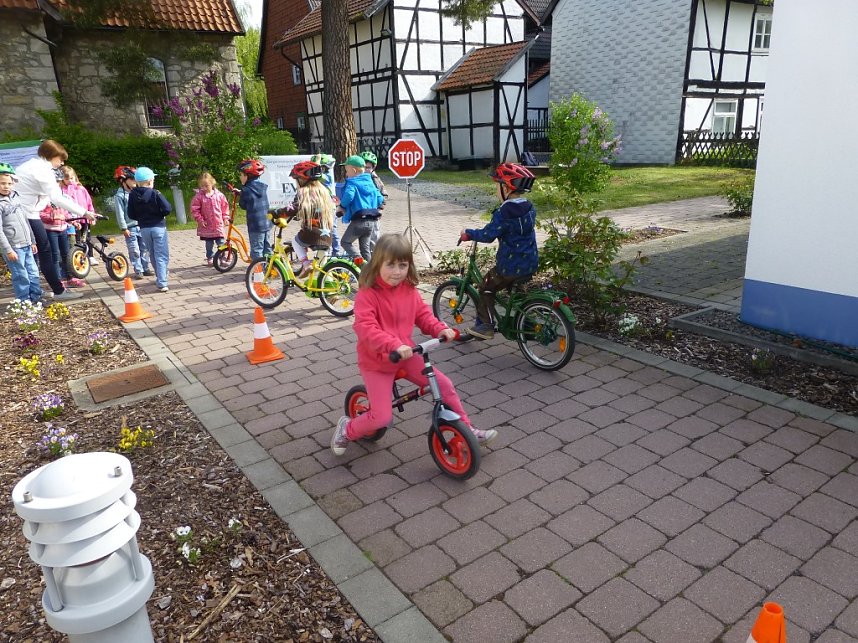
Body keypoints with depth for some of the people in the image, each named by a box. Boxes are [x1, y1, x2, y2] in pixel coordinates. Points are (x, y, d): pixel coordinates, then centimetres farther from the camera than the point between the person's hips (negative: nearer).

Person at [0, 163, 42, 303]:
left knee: (33, 273, 12)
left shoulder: (15, 197, 11)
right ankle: (24, 302, 8)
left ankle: (36, 297, 23)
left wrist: (32, 241, 18)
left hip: (26, 245, 7)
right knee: (21, 276, -1)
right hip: (14, 247, -7)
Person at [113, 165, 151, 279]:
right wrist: (124, 228, -13)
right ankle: (138, 270, 4)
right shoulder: (119, 195, -8)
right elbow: (119, 213, -10)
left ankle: (145, 268, 19)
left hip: (141, 226, 6)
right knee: (134, 251, -3)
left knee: (144, 248, 9)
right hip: (130, 227, -6)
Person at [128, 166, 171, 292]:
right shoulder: (155, 193, -12)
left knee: (153, 254, 19)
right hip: (158, 227, -5)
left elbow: (131, 215, 1)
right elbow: (167, 209, -16)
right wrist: (159, 215, 2)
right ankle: (162, 283, -11)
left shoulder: (132, 195, 0)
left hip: (144, 229, 5)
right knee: (161, 255, -4)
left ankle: (161, 276, 36)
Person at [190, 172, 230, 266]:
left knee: (221, 243, 3)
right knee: (209, 244, 9)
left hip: (218, 224, 1)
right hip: (207, 226, -1)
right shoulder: (199, 196, -8)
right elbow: (194, 209, -5)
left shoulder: (219, 195, -2)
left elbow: (225, 206, 9)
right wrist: (200, 220, -9)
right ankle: (209, 259, 21)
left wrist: (225, 218, 6)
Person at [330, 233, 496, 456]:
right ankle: (346, 429, 20)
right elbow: (365, 328, -30)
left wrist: (440, 329, -10)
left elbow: (423, 313, 10)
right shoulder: (367, 294, -21)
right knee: (382, 417, -10)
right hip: (376, 361, -6)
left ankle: (467, 430, 18)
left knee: (445, 385, 0)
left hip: (405, 356, 6)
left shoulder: (409, 289, -1)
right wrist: (393, 345, -43)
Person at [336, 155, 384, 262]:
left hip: (359, 220, -7)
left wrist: (341, 206, -10)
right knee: (365, 247, 16)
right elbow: (380, 199, 13)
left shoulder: (352, 183, -7)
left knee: (345, 242, 8)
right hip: (372, 221, 7)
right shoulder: (370, 182, 15)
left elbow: (348, 196, -27)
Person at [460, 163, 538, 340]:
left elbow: (488, 235, -22)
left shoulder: (503, 213, -18)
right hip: (530, 265, 7)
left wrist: (469, 233, -7)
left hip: (510, 266, -7)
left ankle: (485, 326, 11)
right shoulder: (530, 209, 6)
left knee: (486, 288, 11)